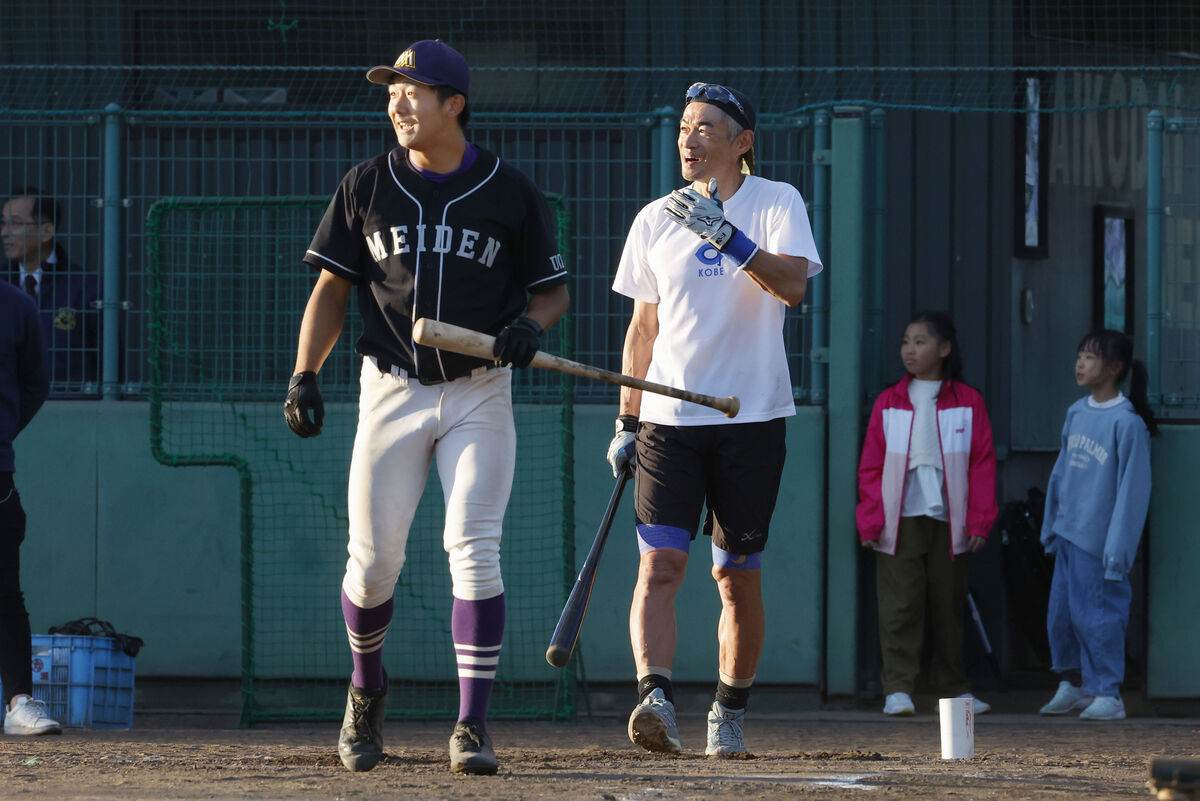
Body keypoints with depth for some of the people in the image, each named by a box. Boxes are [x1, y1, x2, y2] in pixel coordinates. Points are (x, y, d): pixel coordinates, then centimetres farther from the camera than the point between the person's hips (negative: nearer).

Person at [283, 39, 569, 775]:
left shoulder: (511, 193, -1)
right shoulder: (367, 187, 3)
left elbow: (554, 288, 7)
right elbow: (332, 288, 7)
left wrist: (531, 324, -16)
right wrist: (305, 376, -5)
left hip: (479, 394, -2)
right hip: (393, 390, 2)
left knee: (475, 552, -13)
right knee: (374, 558, 2)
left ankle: (473, 725, -11)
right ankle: (367, 689, 30)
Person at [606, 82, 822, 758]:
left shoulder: (777, 203, -1)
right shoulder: (656, 219, 10)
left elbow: (793, 286, -18)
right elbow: (644, 328, 15)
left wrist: (727, 235, -30)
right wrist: (627, 423, 11)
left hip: (751, 421, -2)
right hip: (669, 420, 2)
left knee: (739, 575, 4)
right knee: (661, 562, -15)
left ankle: (730, 714, 19)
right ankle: (657, 700, -27)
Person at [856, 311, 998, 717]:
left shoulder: (967, 403, 4)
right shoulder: (889, 402, 7)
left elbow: (983, 464, 4)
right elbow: (871, 465, 6)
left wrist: (980, 520, -3)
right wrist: (870, 520, -3)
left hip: (949, 522, 0)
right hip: (899, 520, 0)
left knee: (948, 607, 9)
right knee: (899, 606, -7)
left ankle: (954, 689, 18)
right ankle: (898, 690, -8)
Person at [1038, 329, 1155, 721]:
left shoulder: (1127, 423, -15)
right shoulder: (1077, 413, 9)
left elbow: (1132, 487, -15)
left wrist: (1117, 547, -17)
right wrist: (1051, 525, 19)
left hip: (1097, 540, -8)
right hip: (1068, 534, 8)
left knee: (1095, 615, -4)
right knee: (1060, 613, 12)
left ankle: (1108, 695, 6)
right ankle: (1072, 685, 26)